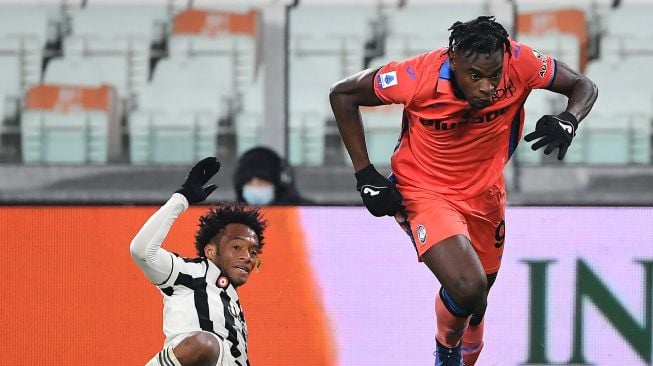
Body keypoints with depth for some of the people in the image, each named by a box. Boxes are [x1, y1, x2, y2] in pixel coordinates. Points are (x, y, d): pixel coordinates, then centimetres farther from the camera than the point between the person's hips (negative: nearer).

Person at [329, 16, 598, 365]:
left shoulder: (519, 63, -25)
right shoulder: (419, 77, -30)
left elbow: (583, 86, -9)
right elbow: (342, 94, -15)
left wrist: (567, 122, -32)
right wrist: (365, 175, -15)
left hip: (485, 193, 4)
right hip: (424, 191, -4)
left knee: (476, 304, 21)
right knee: (468, 288, -25)